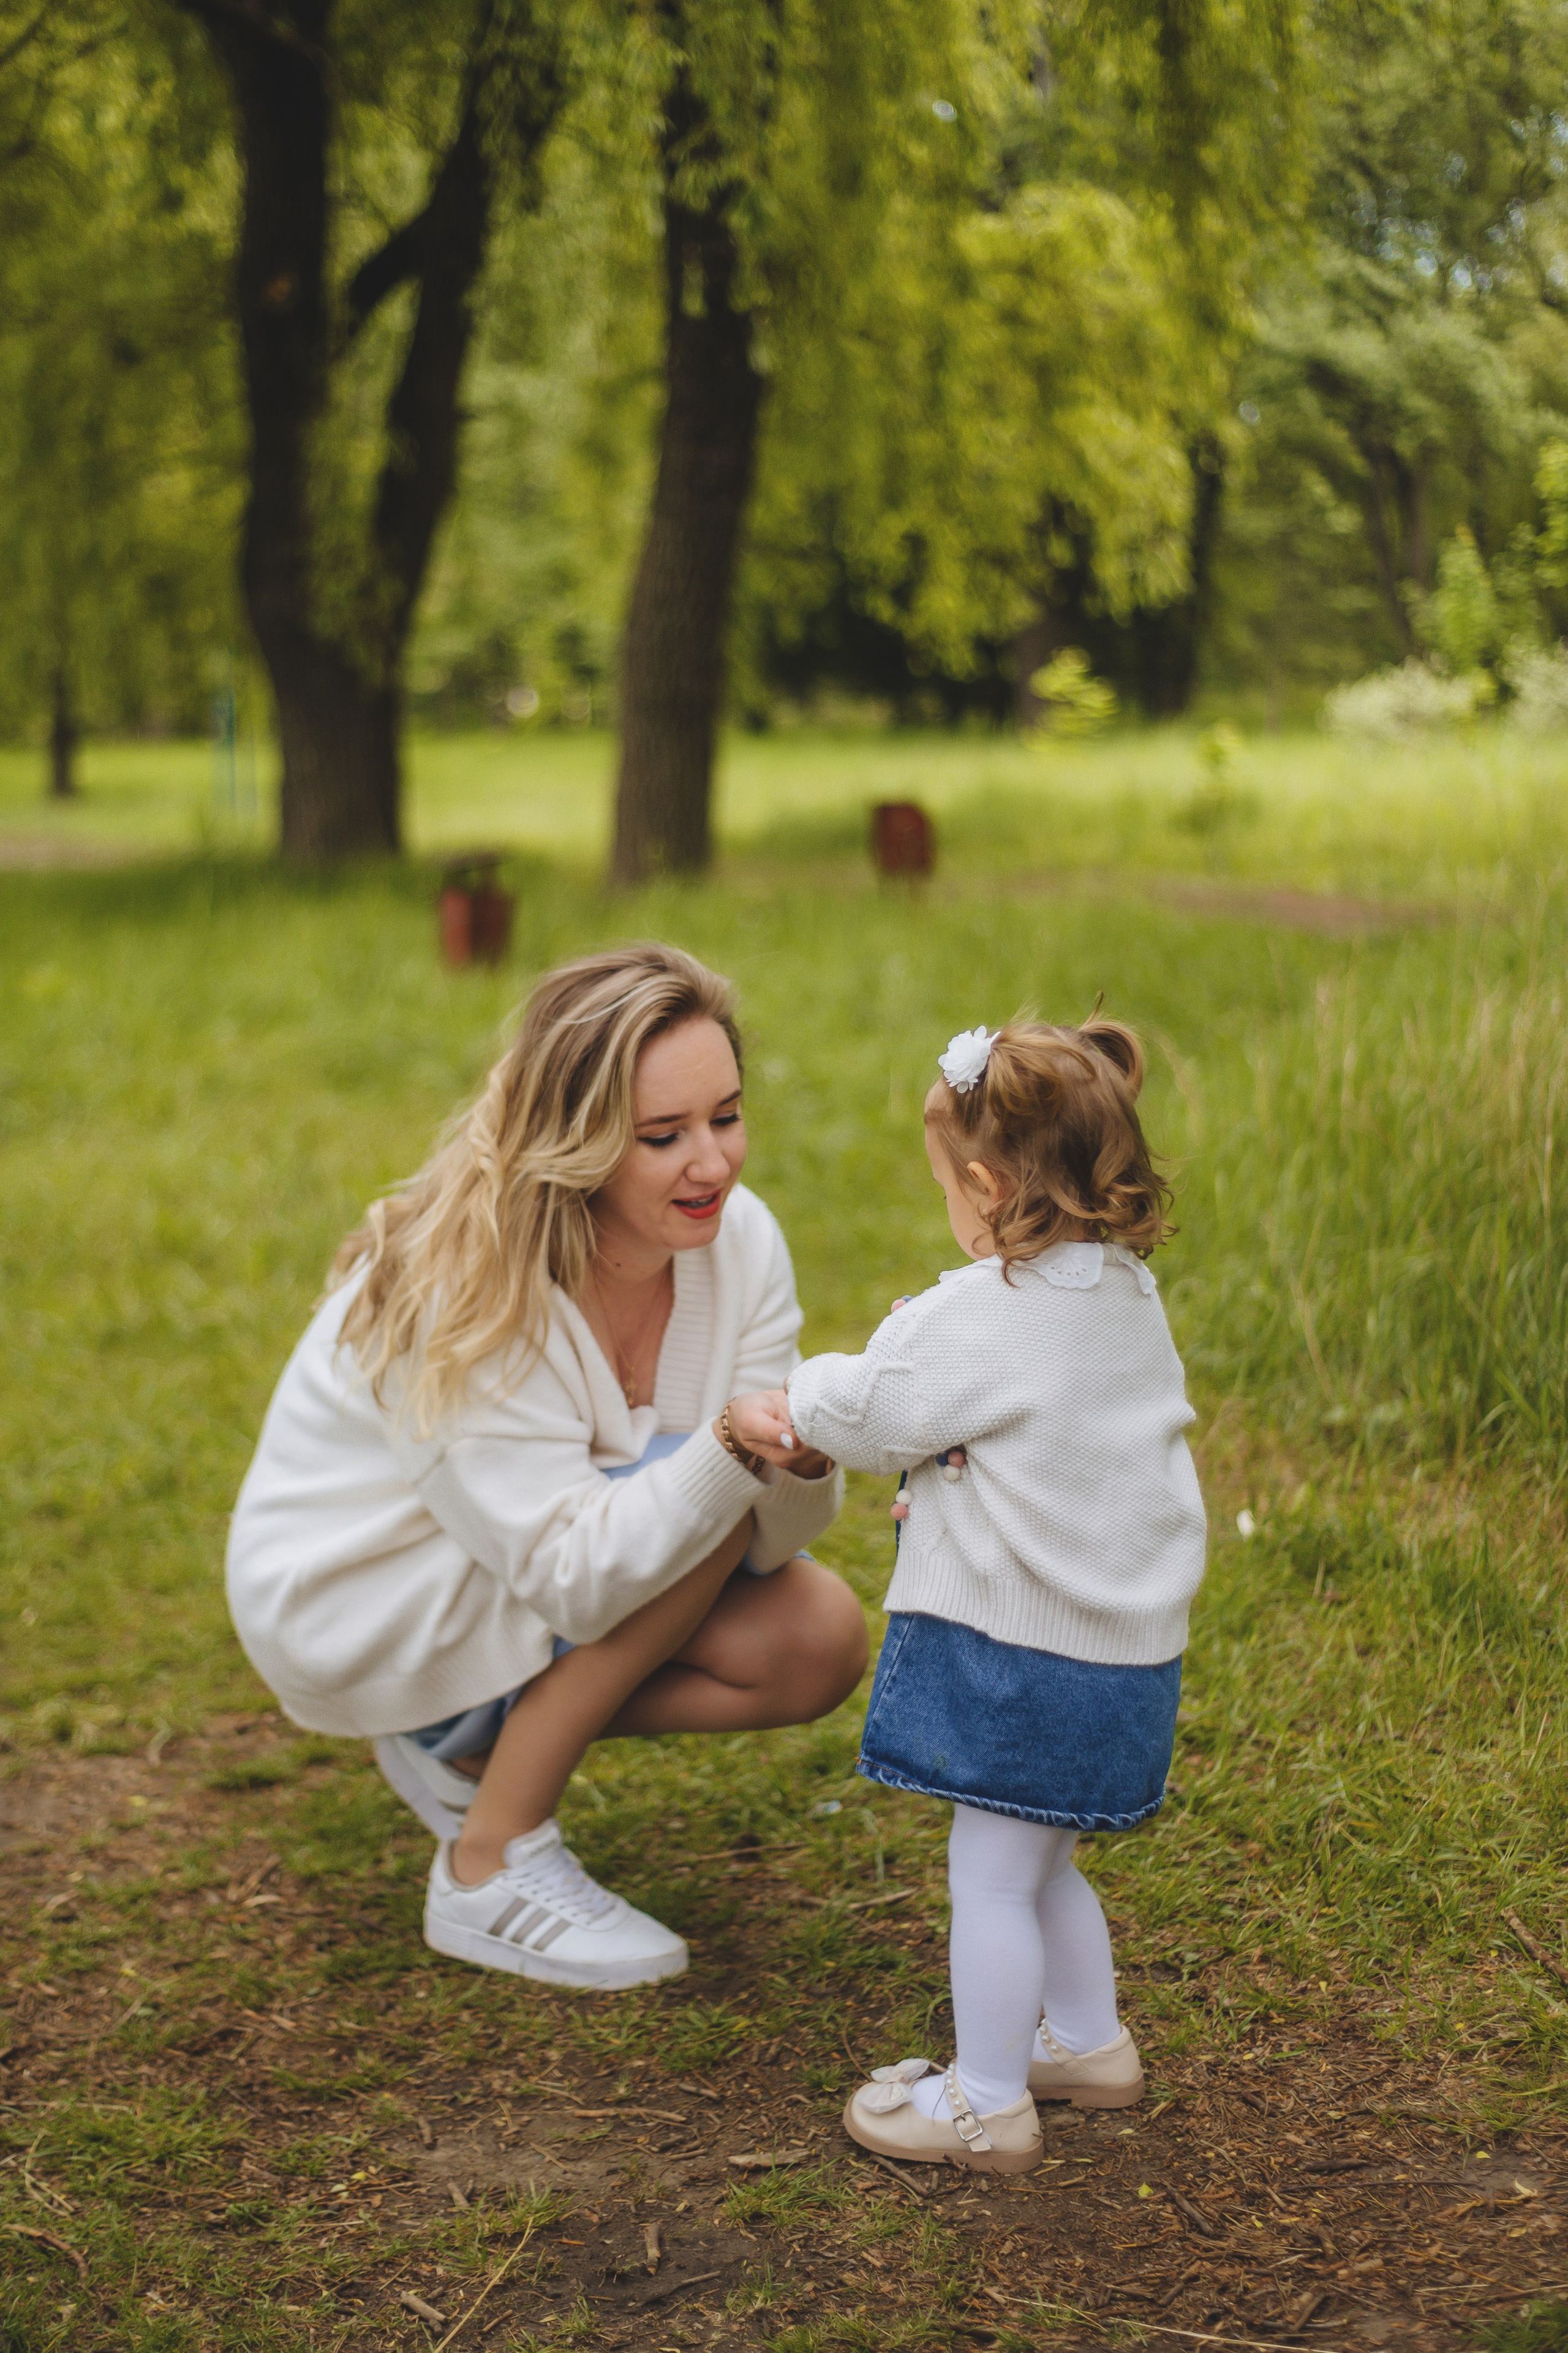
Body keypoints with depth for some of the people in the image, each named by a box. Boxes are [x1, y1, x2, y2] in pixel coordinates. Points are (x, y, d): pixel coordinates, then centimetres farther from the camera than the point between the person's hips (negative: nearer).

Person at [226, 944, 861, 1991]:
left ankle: (475, 1744, 6)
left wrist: (805, 1457, -37)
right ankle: (489, 1869, -14)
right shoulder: (462, 1288, -31)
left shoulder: (739, 1238, -13)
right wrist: (736, 1449, -47)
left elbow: (769, 1538, -14)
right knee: (682, 1489, -27)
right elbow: (573, 1577, -33)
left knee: (820, 1642, -12)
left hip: (556, 1559, 7)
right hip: (347, 1604, -6)